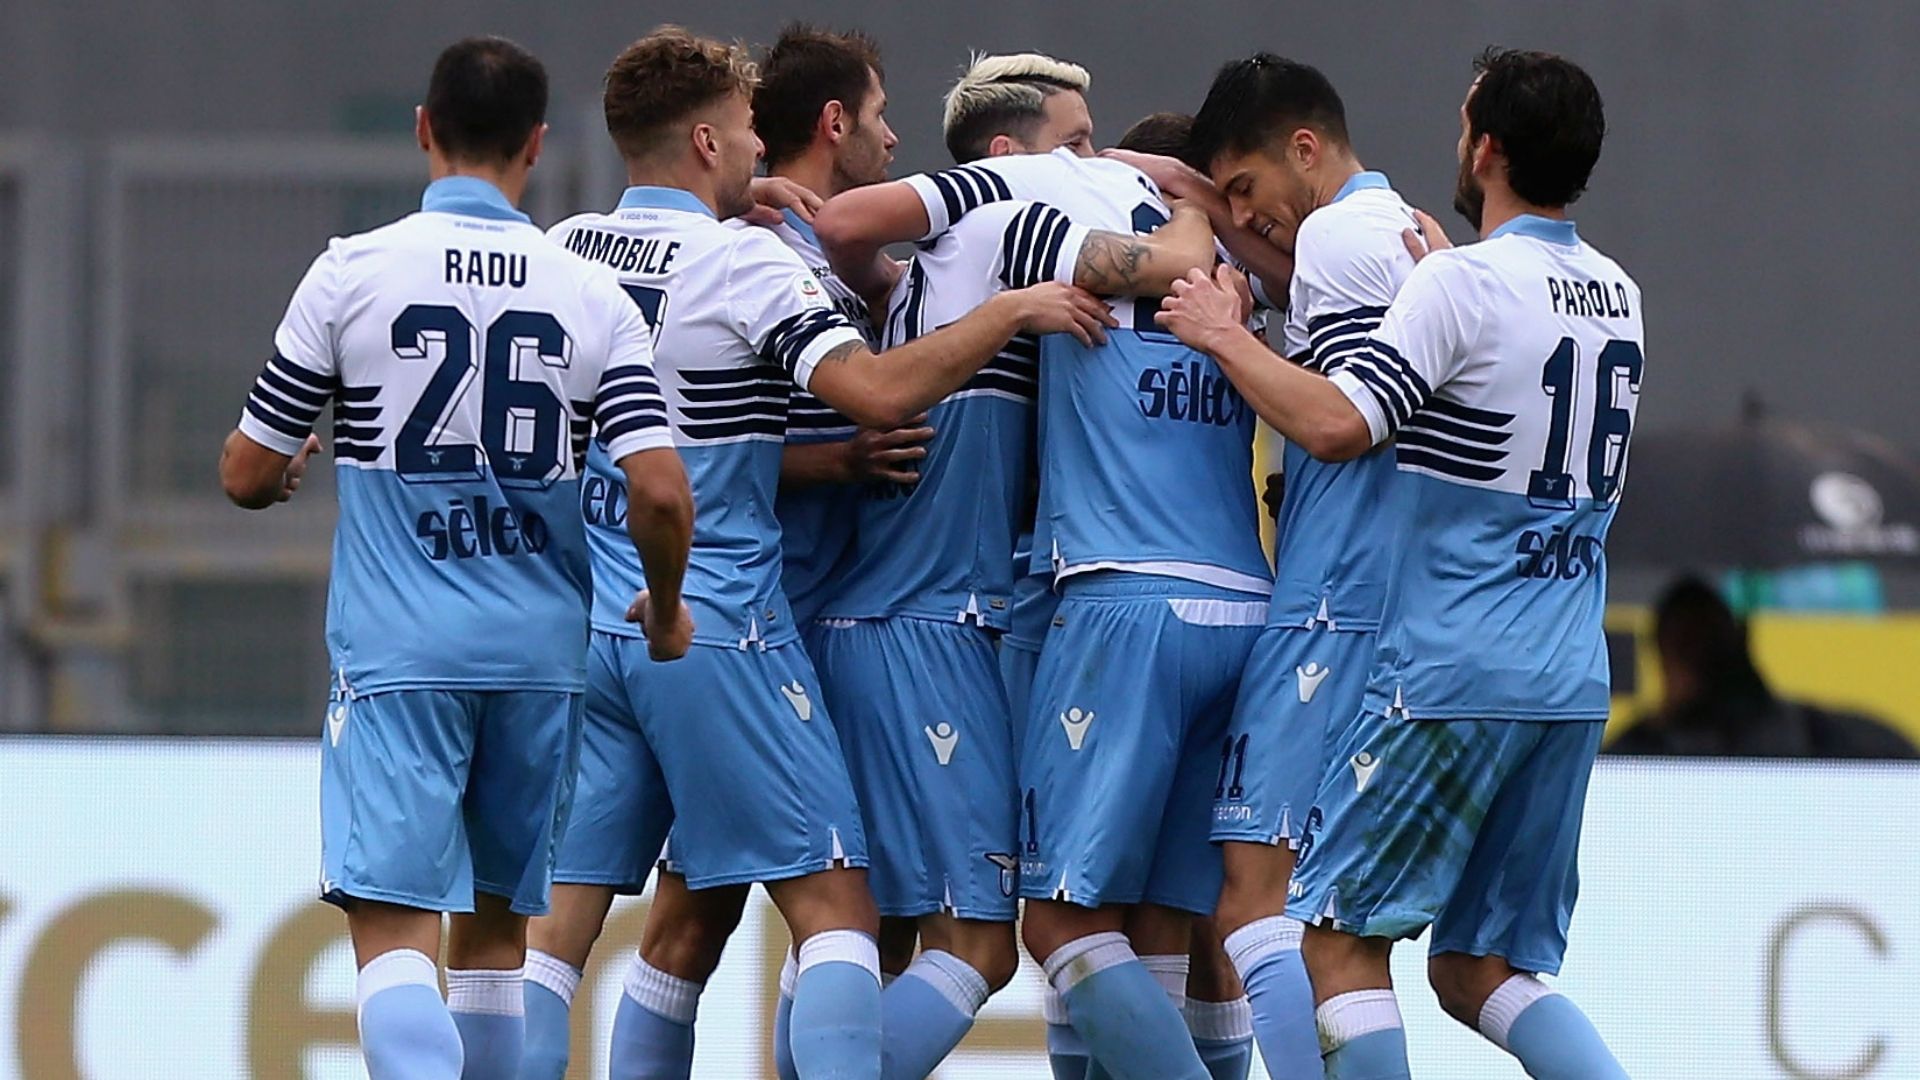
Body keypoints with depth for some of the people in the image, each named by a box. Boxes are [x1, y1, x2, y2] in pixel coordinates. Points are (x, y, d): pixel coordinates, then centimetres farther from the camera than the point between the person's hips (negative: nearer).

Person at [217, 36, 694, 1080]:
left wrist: (279, 472, 27)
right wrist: (665, 608, 13)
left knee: (394, 923, -10)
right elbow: (660, 493, -8)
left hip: (398, 651, -3)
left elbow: (247, 475, 2)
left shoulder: (352, 272, -4)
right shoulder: (595, 297, 1)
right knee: (496, 919, 19)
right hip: (540, 652, 3)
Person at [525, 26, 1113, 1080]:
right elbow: (878, 392, -21)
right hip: (716, 628, -6)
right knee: (833, 905, -3)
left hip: (585, 625, 6)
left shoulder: (560, 251, 8)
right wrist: (1008, 312, -10)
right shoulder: (743, 261, -11)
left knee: (559, 922, 7)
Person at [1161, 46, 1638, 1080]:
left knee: (1336, 932, 1)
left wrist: (1224, 334, -7)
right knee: (1480, 969, 12)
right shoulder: (1617, 296, 12)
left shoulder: (1463, 283, -12)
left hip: (1452, 675, -7)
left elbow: (1335, 424, -21)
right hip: (1573, 684, 7)